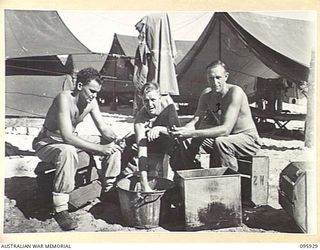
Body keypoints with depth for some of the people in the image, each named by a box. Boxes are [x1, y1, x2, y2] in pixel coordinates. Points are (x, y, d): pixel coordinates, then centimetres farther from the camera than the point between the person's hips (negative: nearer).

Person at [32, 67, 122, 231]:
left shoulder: (91, 102, -6)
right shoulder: (64, 99, -29)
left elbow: (103, 128, -1)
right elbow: (67, 136, -38)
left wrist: (117, 140, -23)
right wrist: (100, 148, -40)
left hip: (70, 140, 7)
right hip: (46, 142, -7)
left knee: (114, 148, -5)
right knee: (68, 152, -42)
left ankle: (109, 191, 11)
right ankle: (60, 209, -32)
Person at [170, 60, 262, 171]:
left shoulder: (235, 92, -24)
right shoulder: (206, 94, -3)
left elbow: (225, 130, -33)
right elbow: (195, 120, -5)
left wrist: (193, 133, -40)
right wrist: (182, 130, -29)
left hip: (248, 139, -6)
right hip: (225, 138, 7)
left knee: (220, 143, -37)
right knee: (186, 141, -5)